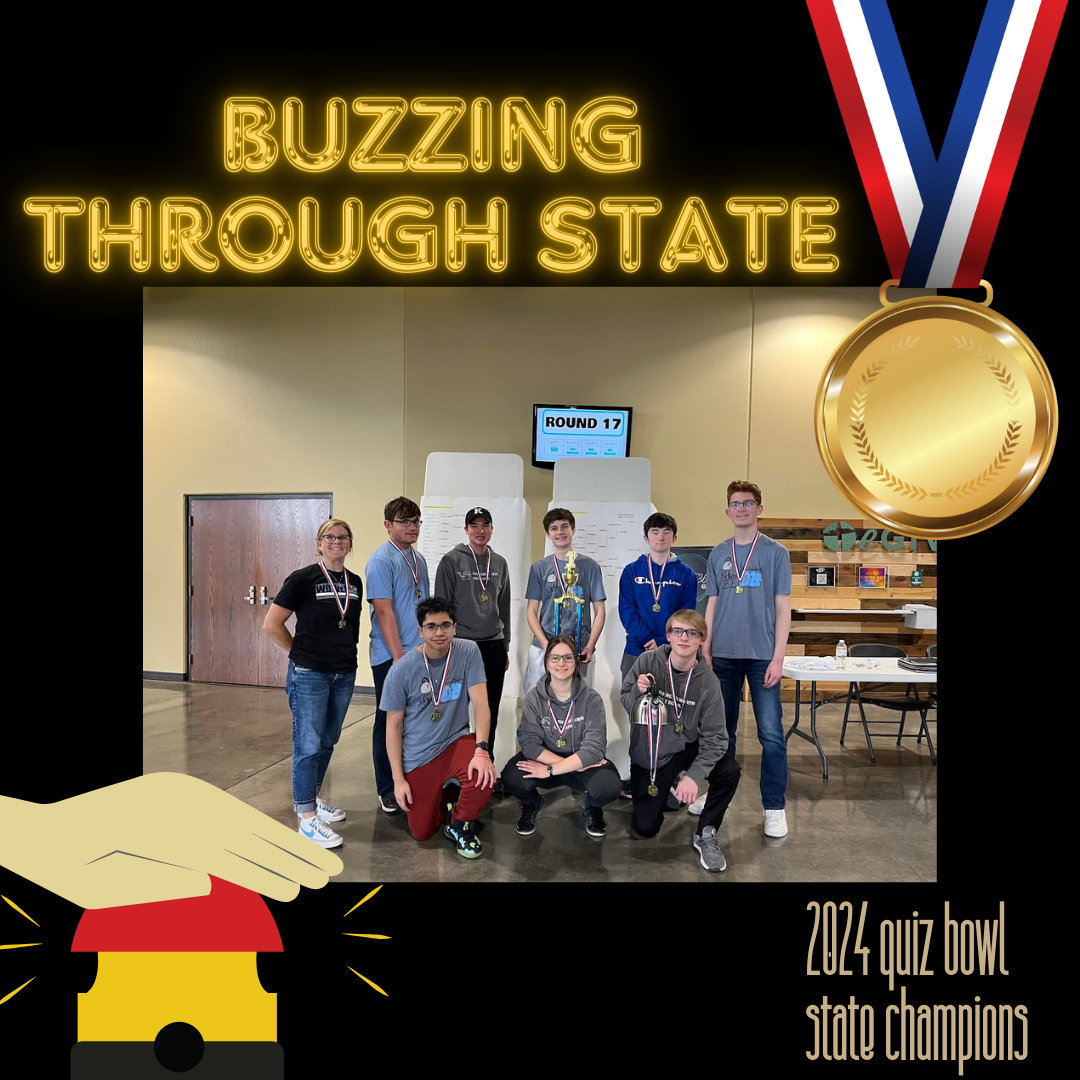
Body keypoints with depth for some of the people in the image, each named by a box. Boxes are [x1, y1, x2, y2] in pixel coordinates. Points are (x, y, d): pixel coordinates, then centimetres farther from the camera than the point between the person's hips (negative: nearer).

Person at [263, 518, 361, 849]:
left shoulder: (355, 583, 7)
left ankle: (309, 798, 34)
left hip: (344, 674, 6)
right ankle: (307, 818, 8)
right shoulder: (303, 579, -10)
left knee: (328, 742, 16)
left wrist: (344, 652, 10)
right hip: (309, 674, -6)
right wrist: (301, 651, -1)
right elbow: (271, 624, -8)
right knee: (308, 745, -1)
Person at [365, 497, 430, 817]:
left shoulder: (418, 559, 12)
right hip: (391, 656, -7)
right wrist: (399, 657, -20)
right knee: (389, 722, 5)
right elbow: (384, 611, -18)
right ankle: (388, 790, 18)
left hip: (421, 653, 7)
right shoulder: (381, 560, -12)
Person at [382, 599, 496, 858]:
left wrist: (481, 750, -30)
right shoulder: (401, 670, -14)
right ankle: (439, 799, 39)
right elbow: (393, 726, -6)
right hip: (417, 757, 0)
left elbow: (480, 704, -16)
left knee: (483, 777, -31)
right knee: (422, 832, 5)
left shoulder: (468, 652, -12)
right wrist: (398, 779, -8)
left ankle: (459, 823, 2)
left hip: (456, 741, 0)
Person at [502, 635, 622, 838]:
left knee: (607, 786, -32)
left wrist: (550, 770, -27)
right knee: (512, 778, -29)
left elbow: (594, 749, -21)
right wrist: (576, 764, -26)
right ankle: (532, 804, 9)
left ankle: (591, 806, 8)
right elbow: (529, 743, -18)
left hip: (583, 763, -1)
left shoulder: (591, 699, -14)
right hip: (544, 760, 1)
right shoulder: (534, 697, -10)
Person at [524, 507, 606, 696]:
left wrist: (590, 646, -7)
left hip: (580, 650, 0)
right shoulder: (539, 567, 8)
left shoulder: (590, 566, 7)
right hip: (543, 648, 1)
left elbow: (599, 611, 6)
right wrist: (546, 644, -9)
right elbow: (531, 611, 6)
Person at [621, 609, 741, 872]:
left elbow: (715, 736, -17)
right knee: (645, 828, -2)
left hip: (686, 748, 0)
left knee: (729, 771, -27)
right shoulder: (648, 661, -17)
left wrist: (694, 775, -30)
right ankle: (663, 791, 34)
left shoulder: (707, 680, -16)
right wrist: (638, 692, -28)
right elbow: (625, 703, -5)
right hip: (648, 755, 0)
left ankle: (705, 835, -1)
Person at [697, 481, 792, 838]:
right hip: (723, 655, 3)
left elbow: (783, 608, -3)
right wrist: (705, 650, 4)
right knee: (721, 731, 13)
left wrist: (777, 657, -9)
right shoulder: (718, 554, 8)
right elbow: (712, 605, 10)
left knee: (771, 734, -2)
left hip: (762, 655, -3)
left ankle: (774, 807, 11)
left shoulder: (775, 552, -1)